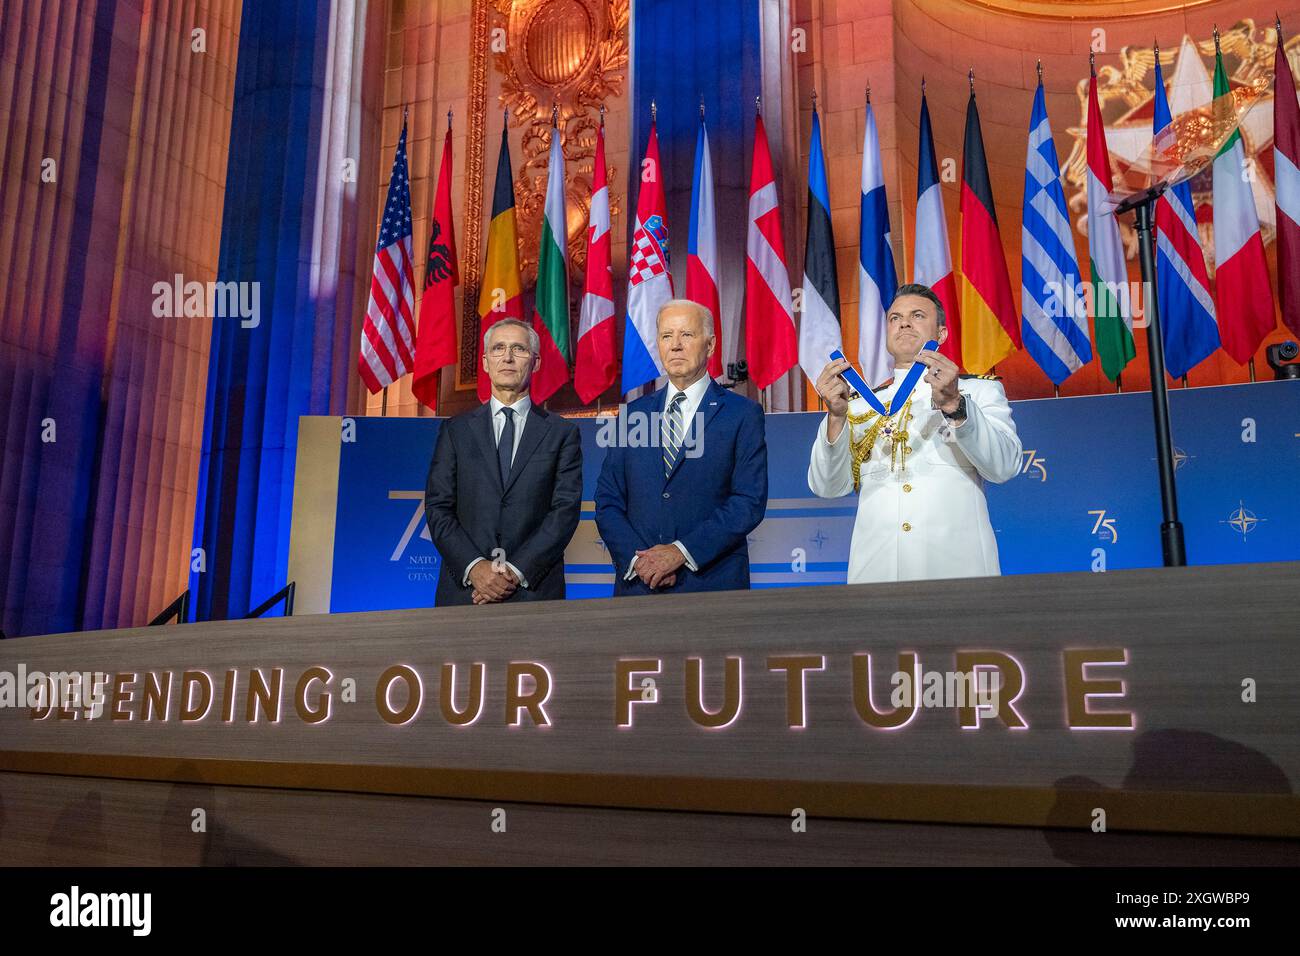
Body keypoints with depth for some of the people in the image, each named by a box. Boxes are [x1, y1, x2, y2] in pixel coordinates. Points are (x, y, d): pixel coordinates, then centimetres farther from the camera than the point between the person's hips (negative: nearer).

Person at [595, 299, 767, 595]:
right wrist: (636, 559, -10)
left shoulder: (743, 414, -2)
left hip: (711, 584, -2)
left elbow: (750, 501, -9)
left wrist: (682, 551, -16)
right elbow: (607, 501, 5)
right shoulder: (633, 414, 8)